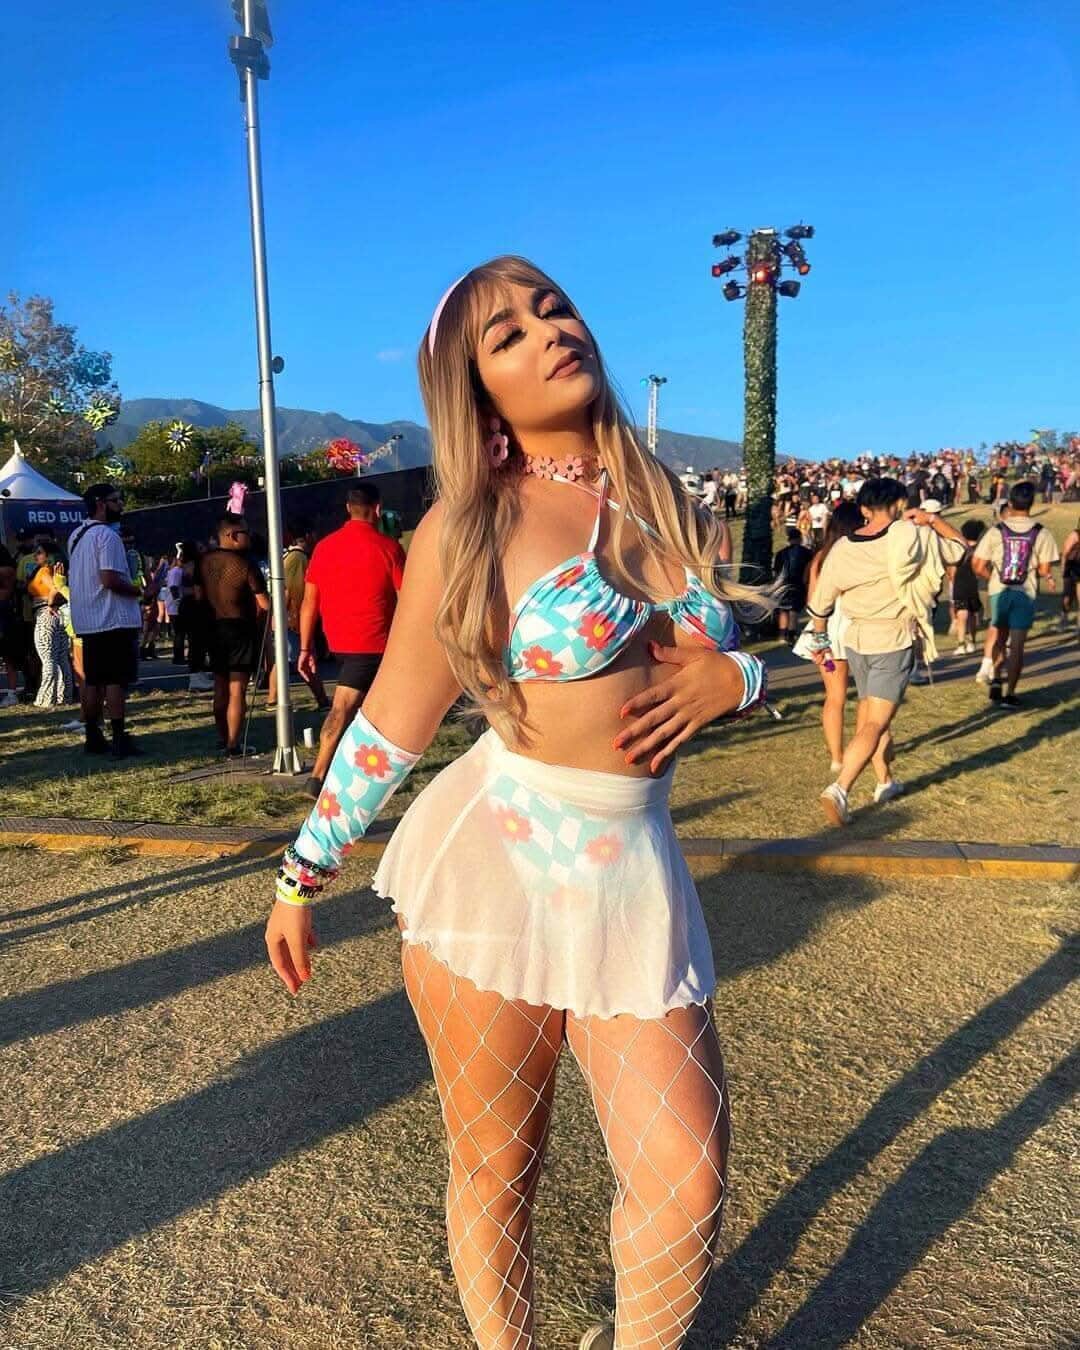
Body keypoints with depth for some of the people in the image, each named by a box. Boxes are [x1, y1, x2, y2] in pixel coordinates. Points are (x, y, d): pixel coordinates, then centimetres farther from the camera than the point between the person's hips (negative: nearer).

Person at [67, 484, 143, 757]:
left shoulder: (76, 535, 16)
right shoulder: (107, 535, -13)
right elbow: (110, 579, -22)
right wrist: (140, 591, -9)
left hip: (87, 621, 9)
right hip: (114, 620, -9)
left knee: (93, 681, 11)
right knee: (116, 680, -6)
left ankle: (93, 738, 16)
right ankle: (119, 740, -5)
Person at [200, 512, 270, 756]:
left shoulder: (205, 561, 4)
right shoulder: (245, 564, -14)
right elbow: (264, 603, -14)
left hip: (215, 627, 6)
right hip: (240, 628, -6)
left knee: (220, 687, 17)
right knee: (237, 689, -4)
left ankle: (222, 740, 25)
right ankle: (233, 747, -5)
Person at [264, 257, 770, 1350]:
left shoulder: (666, 502, 8)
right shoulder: (468, 525, -4)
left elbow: (730, 652, 19)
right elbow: (393, 722, 0)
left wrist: (728, 678, -5)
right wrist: (301, 877, 4)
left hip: (633, 874, 4)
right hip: (490, 862, -3)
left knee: (688, 1188, 4)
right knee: (496, 1171, 11)